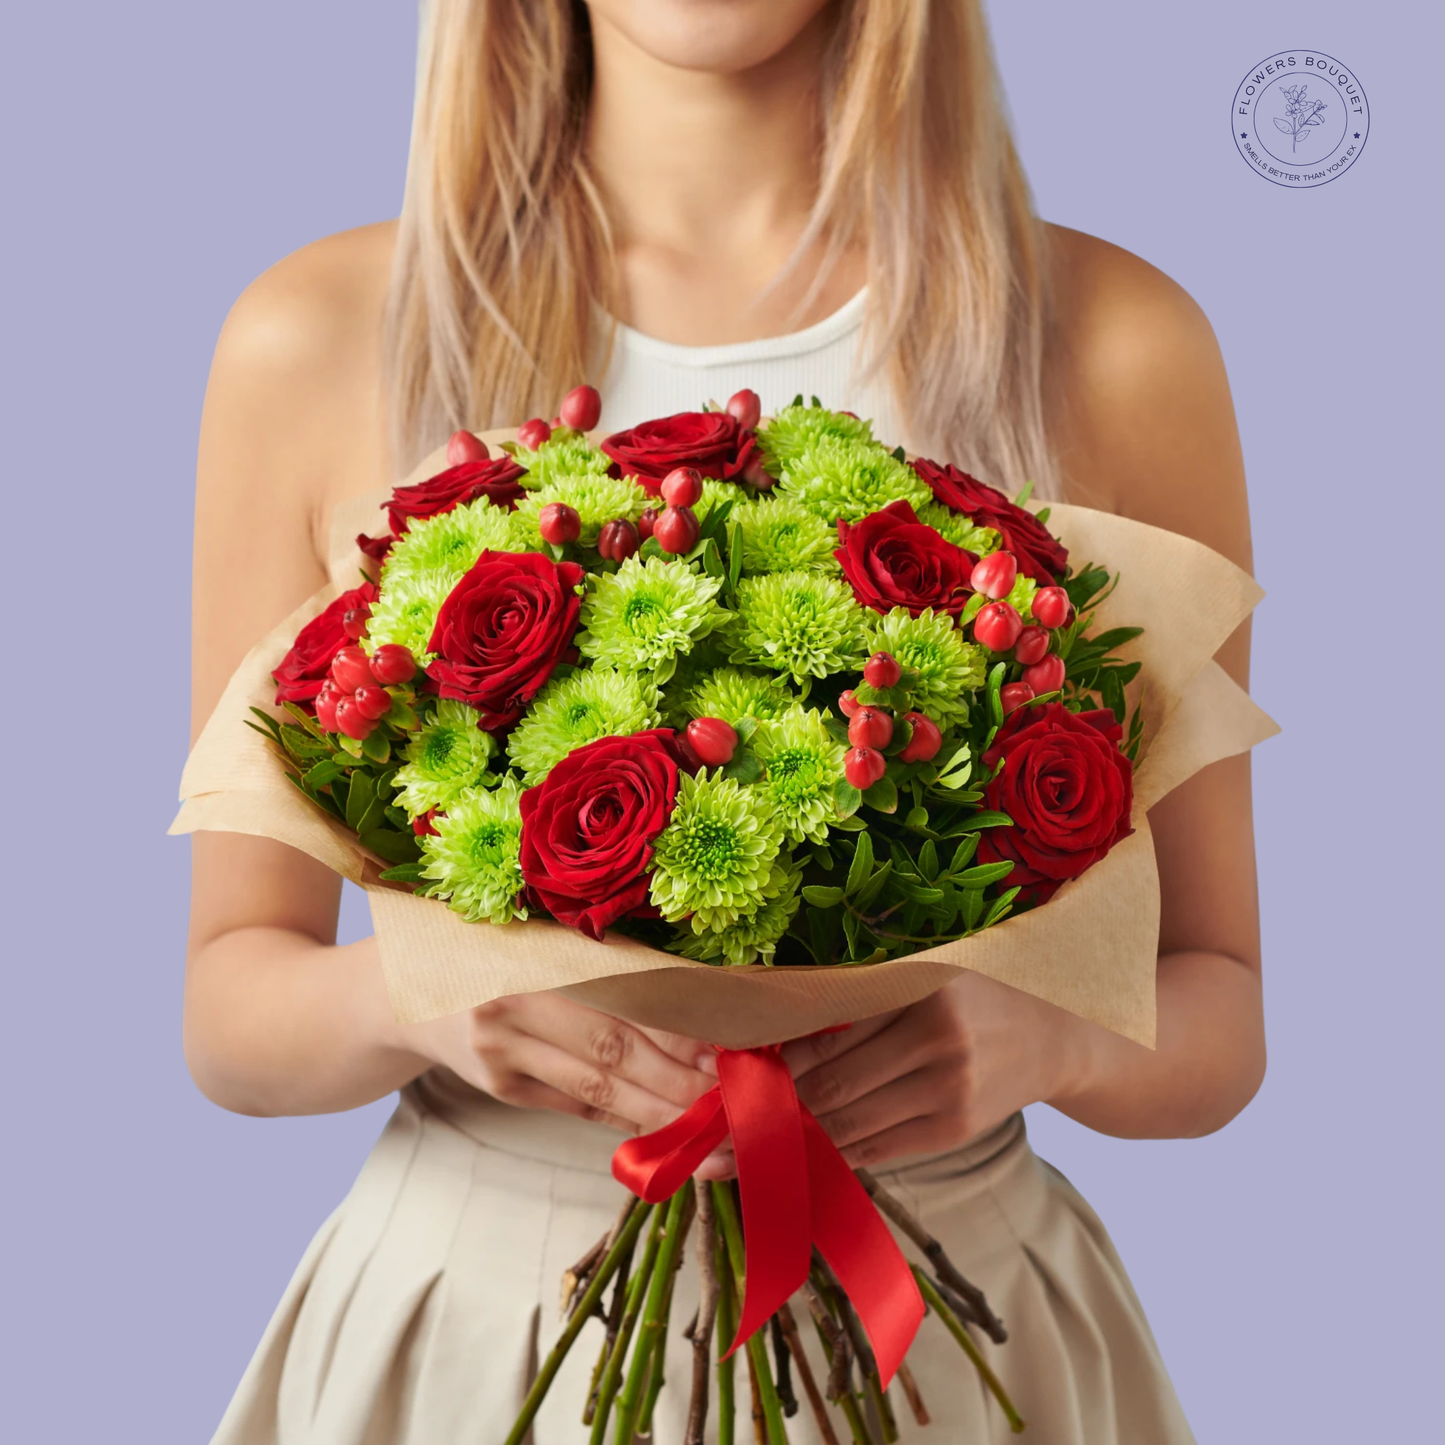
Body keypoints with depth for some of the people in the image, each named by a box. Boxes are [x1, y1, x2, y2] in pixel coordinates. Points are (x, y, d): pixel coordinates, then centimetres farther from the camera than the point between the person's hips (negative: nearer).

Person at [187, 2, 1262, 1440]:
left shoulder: (1118, 348, -8)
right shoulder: (317, 342, -8)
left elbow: (1215, 1017, -2)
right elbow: (230, 999, -2)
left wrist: (1047, 1037, -23)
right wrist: (403, 996, -23)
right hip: (469, 1324, 0)